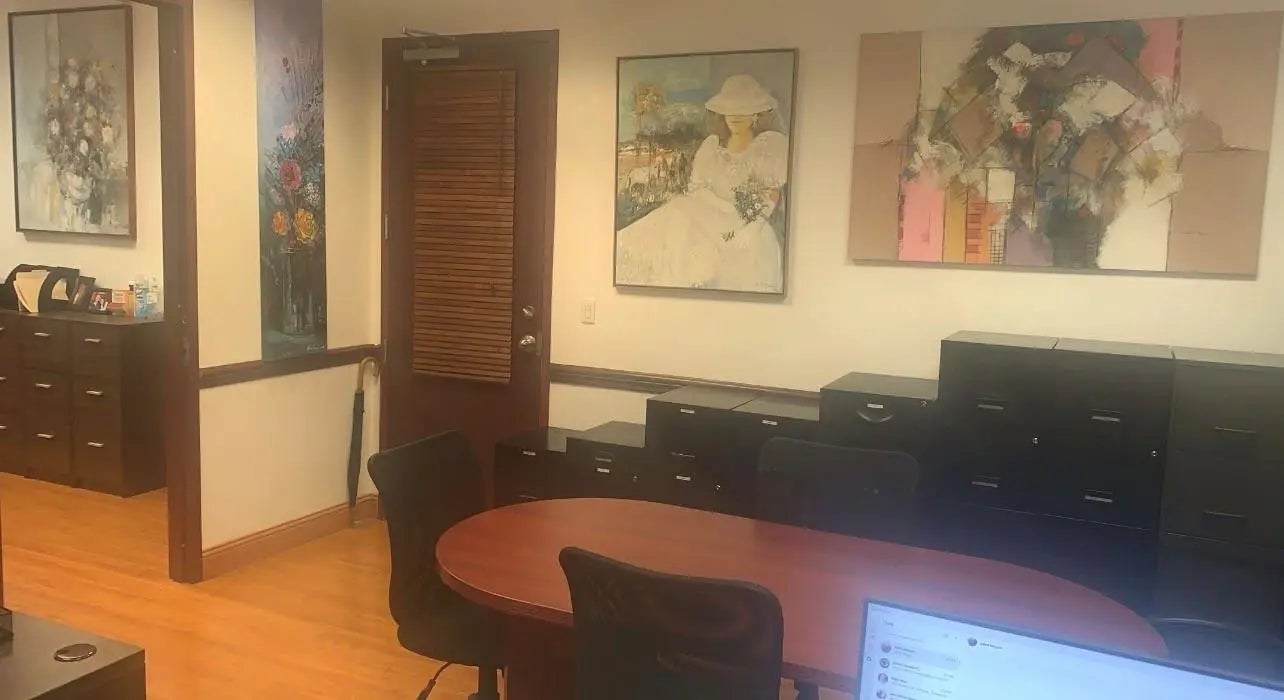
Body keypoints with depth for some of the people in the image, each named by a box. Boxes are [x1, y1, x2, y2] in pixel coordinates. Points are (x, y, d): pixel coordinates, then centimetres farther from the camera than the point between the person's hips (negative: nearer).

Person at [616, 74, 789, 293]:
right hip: (707, 220, 3)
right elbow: (695, 192, 12)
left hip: (751, 227, -3)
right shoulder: (711, 145, 16)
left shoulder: (774, 145, 5)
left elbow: (774, 194, 0)